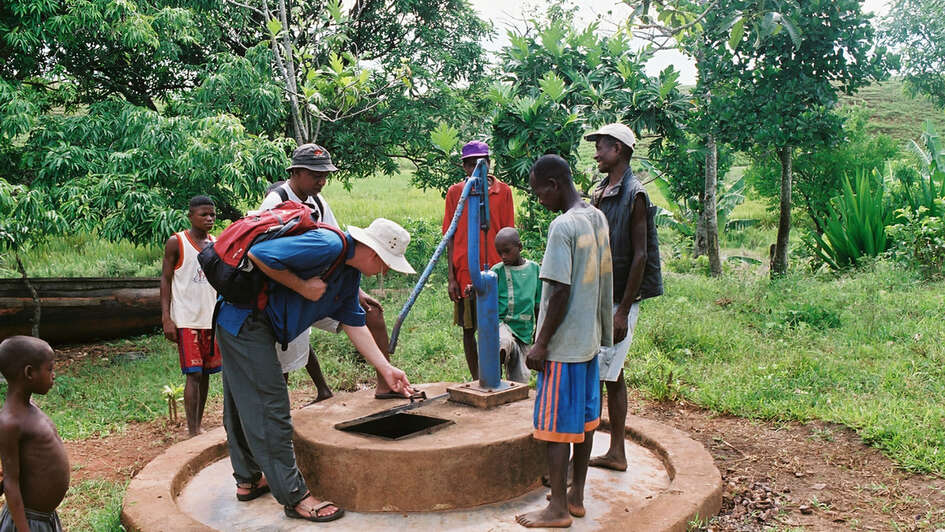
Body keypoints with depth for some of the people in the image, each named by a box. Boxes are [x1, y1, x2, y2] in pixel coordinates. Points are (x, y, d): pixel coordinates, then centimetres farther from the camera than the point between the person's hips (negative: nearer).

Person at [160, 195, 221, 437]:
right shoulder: (176, 243, -4)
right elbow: (165, 280, -4)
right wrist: (166, 318, -11)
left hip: (211, 319, 5)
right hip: (187, 319, -5)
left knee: (206, 372, 8)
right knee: (193, 374, -8)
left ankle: (198, 425, 18)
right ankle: (193, 431, -4)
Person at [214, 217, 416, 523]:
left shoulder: (350, 275, 7)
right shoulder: (326, 246, -24)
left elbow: (354, 324, 12)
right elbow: (258, 253, -28)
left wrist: (386, 369, 9)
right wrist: (302, 286, -21)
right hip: (245, 318, -10)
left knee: (242, 404, 21)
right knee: (269, 407, -8)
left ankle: (248, 480, 34)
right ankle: (295, 497, -2)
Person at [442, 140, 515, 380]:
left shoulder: (503, 191, 2)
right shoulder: (455, 192, 4)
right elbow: (450, 237, 4)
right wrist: (451, 277, -1)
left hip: (494, 272, -1)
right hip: (464, 274, 1)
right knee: (469, 329, 8)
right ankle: (476, 380, 19)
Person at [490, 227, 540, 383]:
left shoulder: (534, 268, 7)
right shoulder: (497, 271, -1)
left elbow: (538, 305, 14)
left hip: (524, 330, 3)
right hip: (501, 323, -3)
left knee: (520, 379, 2)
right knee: (504, 343, -37)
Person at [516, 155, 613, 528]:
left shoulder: (562, 227, -19)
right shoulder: (597, 218, 8)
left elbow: (561, 291, -22)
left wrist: (541, 343, -16)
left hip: (563, 343, -9)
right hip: (590, 339, 9)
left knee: (555, 426, 1)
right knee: (584, 420, 15)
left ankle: (558, 508, 9)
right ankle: (576, 496, 26)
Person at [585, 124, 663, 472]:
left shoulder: (634, 195, -13)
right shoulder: (599, 193, 13)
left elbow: (640, 256, -16)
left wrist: (623, 312, -18)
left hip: (619, 302, -8)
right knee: (612, 376, 12)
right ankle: (616, 453, 21)